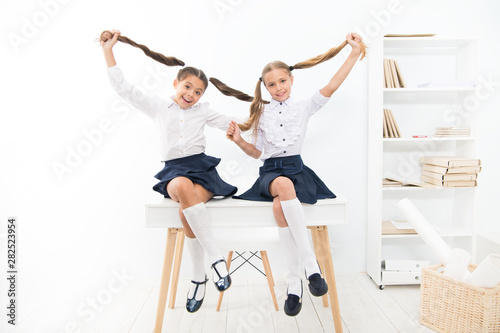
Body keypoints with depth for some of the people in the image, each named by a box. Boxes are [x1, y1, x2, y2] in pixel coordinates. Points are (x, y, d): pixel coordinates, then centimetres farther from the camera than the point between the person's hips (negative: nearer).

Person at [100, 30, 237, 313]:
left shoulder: (203, 111, 15)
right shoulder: (158, 107, 13)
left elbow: (233, 124, 21)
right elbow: (124, 88, 11)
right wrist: (109, 51, 10)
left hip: (201, 167, 0)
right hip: (173, 171, 0)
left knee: (187, 211, -32)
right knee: (183, 187, -38)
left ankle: (199, 277, -15)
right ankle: (216, 256, -26)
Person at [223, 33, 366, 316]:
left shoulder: (303, 108, 9)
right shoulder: (261, 113, 11)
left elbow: (331, 87, -3)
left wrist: (355, 53, -5)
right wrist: (239, 141, -3)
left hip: (296, 168, 0)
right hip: (270, 172, 1)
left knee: (280, 206, -34)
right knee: (285, 186, -38)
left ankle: (294, 279, -22)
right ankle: (311, 261, -31)